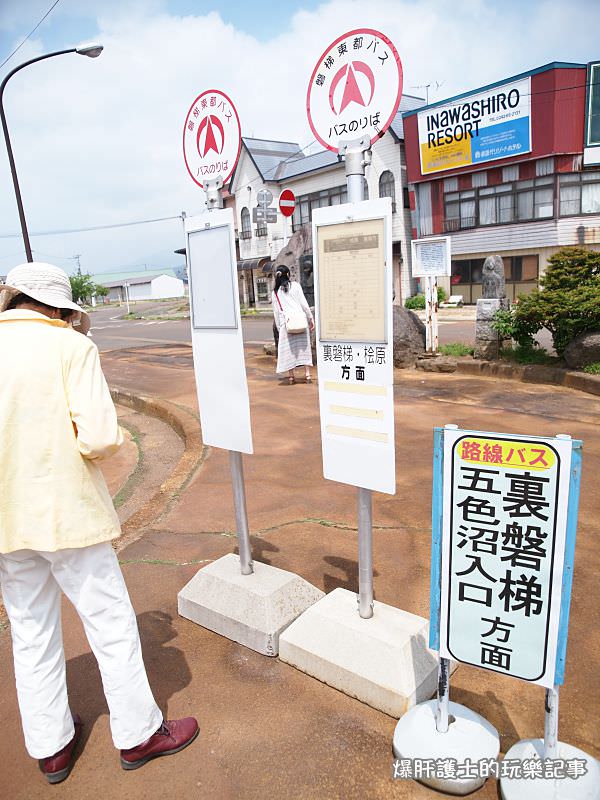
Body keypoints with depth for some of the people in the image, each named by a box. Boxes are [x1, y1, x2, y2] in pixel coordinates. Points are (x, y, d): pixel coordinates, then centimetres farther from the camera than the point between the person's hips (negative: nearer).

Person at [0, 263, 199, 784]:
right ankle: (138, 734, 29)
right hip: (67, 514, -5)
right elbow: (99, 438, -20)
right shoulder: (71, 346, -11)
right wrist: (109, 439, 1)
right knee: (112, 623, 12)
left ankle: (51, 746, 37)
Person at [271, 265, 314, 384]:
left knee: (288, 349, 6)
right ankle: (307, 374, 5)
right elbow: (304, 303, -1)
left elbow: (276, 312, 7)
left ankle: (291, 376, 8)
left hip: (285, 323, 1)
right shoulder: (295, 285, 2)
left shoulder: (275, 292, 7)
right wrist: (310, 318, 6)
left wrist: (279, 328, 13)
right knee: (304, 346, 6)